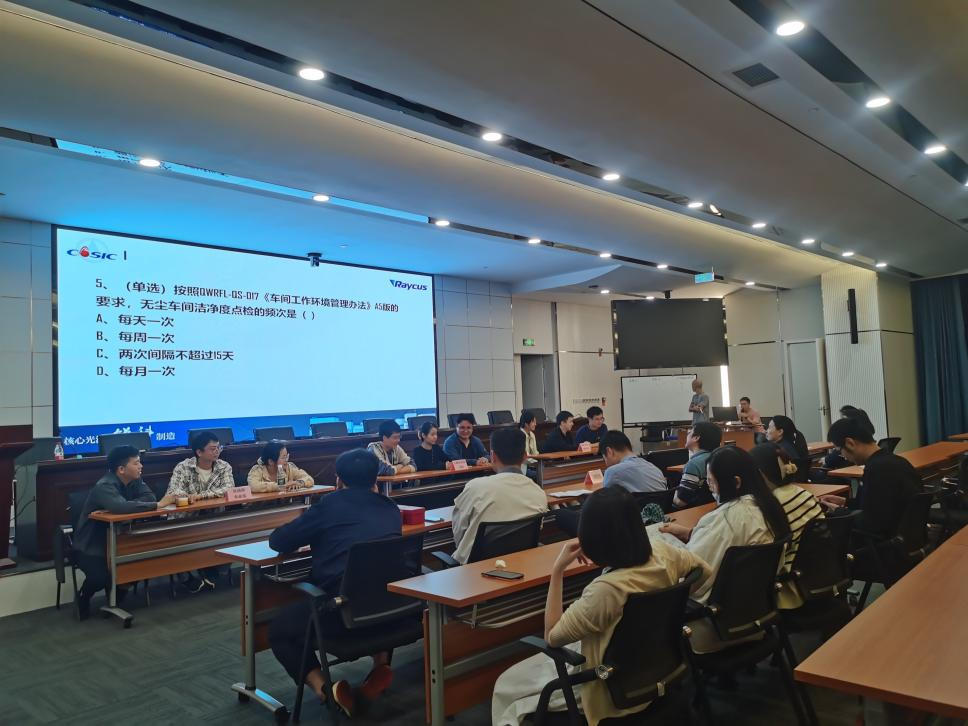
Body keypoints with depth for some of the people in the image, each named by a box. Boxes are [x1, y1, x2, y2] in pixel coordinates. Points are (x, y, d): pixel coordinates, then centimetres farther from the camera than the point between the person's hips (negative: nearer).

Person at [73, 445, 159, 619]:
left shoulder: (134, 480, -1)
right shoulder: (105, 486, -25)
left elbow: (149, 497, -10)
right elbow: (119, 507, -43)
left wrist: (127, 506, -25)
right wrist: (157, 506, -39)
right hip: (90, 547, -7)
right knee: (102, 576, -30)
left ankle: (115, 600, 11)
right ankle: (83, 597, 6)